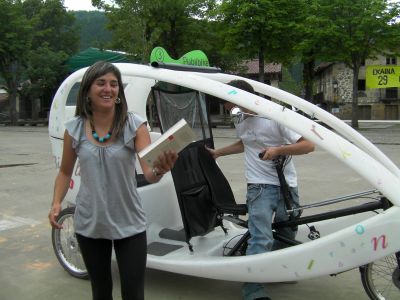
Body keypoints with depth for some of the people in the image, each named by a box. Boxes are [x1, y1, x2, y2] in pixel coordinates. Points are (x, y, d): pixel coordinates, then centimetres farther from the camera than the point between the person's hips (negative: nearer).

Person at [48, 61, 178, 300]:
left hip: (129, 225, -2)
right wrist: (56, 203, -4)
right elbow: (65, 172, 10)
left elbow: (149, 174, -20)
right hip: (89, 225, 3)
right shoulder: (74, 129, -4)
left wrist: (159, 170, -43)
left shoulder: (134, 125, -10)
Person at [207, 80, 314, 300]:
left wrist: (277, 150, -24)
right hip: (260, 187, 1)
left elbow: (309, 145, -14)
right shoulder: (240, 121, 6)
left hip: (287, 186, -1)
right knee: (261, 239, -14)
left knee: (286, 236, 13)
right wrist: (217, 152, 28)